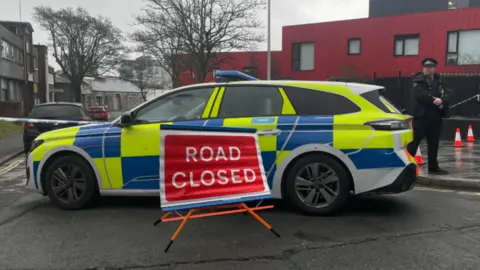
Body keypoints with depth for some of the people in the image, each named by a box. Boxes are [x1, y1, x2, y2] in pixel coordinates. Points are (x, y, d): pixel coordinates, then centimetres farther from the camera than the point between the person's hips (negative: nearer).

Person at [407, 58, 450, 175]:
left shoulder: (438, 81, 15)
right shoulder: (418, 80, 0)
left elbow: (446, 95, 3)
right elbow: (419, 95, -18)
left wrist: (441, 101, -18)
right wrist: (434, 100, -19)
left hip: (435, 117, 6)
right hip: (421, 115, -5)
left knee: (434, 144, 11)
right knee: (414, 142, -6)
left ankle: (433, 167, 20)